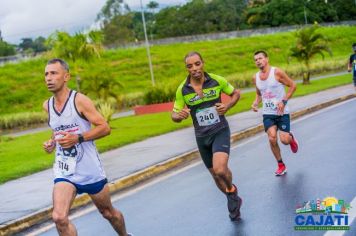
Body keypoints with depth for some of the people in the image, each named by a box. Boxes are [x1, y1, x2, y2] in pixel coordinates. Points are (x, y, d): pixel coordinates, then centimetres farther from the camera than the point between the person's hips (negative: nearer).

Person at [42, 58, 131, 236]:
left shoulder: (80, 100, -12)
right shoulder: (47, 105, 4)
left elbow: (105, 128, -13)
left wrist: (77, 138, -24)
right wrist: (52, 142, 2)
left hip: (90, 170, -3)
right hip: (64, 172, 3)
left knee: (108, 213, 17)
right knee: (59, 217, -21)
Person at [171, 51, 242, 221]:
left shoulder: (217, 80, -10)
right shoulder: (182, 90, -8)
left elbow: (236, 93, 7)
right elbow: (174, 116, 0)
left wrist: (227, 106, -13)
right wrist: (180, 115, -24)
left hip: (220, 131, -3)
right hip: (202, 136, 3)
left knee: (220, 169, -25)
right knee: (215, 174, 14)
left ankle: (231, 189, 10)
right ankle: (233, 199, 42)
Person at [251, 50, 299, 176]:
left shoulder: (277, 72, -11)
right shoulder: (255, 78, 4)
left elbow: (293, 85, -6)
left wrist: (284, 101, -16)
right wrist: (256, 102, -1)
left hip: (282, 112, -3)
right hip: (267, 114, 3)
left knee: (284, 140, -9)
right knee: (272, 139, -12)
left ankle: (291, 137, 31)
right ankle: (281, 165, 8)